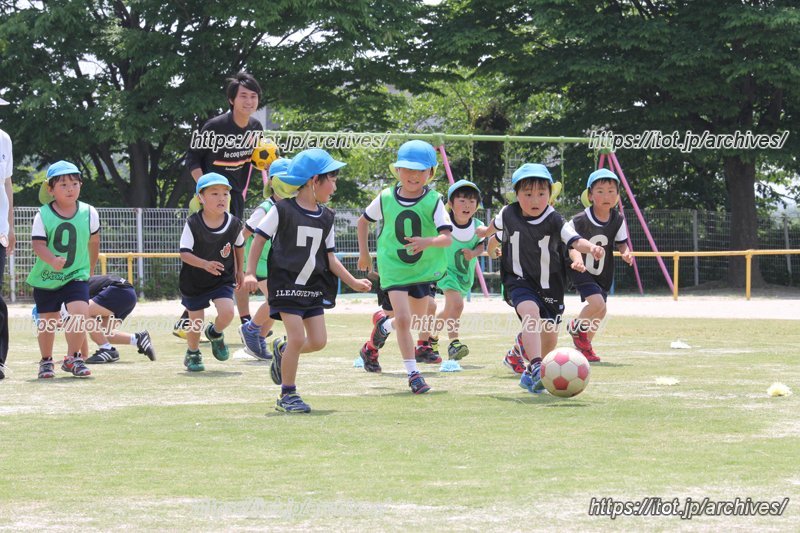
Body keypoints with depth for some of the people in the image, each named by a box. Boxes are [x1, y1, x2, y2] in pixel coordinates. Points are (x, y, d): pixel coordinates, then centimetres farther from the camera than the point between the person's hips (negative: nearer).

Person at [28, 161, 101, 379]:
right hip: (46, 277, -1)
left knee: (80, 312, -20)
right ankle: (46, 361, 29)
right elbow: (38, 244, -18)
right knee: (47, 320, 8)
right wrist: (53, 260, -37)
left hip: (77, 275, 1)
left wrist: (90, 269, 22)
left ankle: (72, 358, -4)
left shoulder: (89, 213, -3)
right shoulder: (43, 215, -11)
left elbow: (93, 241, 13)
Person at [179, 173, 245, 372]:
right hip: (194, 281, -1)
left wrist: (239, 270, 18)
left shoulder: (234, 223, -11)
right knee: (196, 322, 6)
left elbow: (239, 245, 10)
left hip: (223, 279, 1)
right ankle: (192, 354, 36)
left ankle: (215, 333, 16)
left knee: (227, 312, -20)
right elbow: (184, 253, -22)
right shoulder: (193, 224, -19)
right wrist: (205, 264, -37)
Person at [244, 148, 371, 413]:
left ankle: (282, 351, 30)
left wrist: (353, 282, 3)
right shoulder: (282, 210, -8)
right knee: (298, 337, -13)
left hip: (314, 287, 6)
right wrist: (250, 273, -11)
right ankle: (287, 394, 1)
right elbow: (259, 239, -3)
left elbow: (330, 257, 11)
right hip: (286, 284, -6)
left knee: (318, 341, -1)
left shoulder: (326, 217, 8)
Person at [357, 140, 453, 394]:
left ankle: (384, 325, 49)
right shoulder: (386, 198, -7)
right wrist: (364, 253, 10)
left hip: (424, 268, 1)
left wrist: (428, 242, -43)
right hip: (393, 267, -1)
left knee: (419, 321, 16)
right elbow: (364, 221, 11)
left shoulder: (434, 201, -14)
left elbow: (447, 237, -23)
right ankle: (413, 373, -5)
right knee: (404, 318, -15)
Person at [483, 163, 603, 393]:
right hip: (519, 279, -1)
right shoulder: (509, 214, -11)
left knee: (550, 335, 9)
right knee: (530, 312, -31)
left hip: (549, 284, 1)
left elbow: (574, 240, -34)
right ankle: (537, 368, -45)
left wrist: (591, 247, -57)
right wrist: (484, 235, 37)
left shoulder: (554, 221, -18)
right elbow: (496, 224, 14)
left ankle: (530, 375, 35)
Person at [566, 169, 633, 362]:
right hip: (581, 271, -6)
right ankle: (576, 326, 7)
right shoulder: (579, 220, -22)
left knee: (600, 311, 14)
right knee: (597, 302, -24)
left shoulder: (617, 220, -7)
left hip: (603, 272, 6)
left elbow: (621, 242, 4)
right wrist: (576, 257, -39)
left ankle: (584, 345, 36)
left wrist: (625, 252, -18)